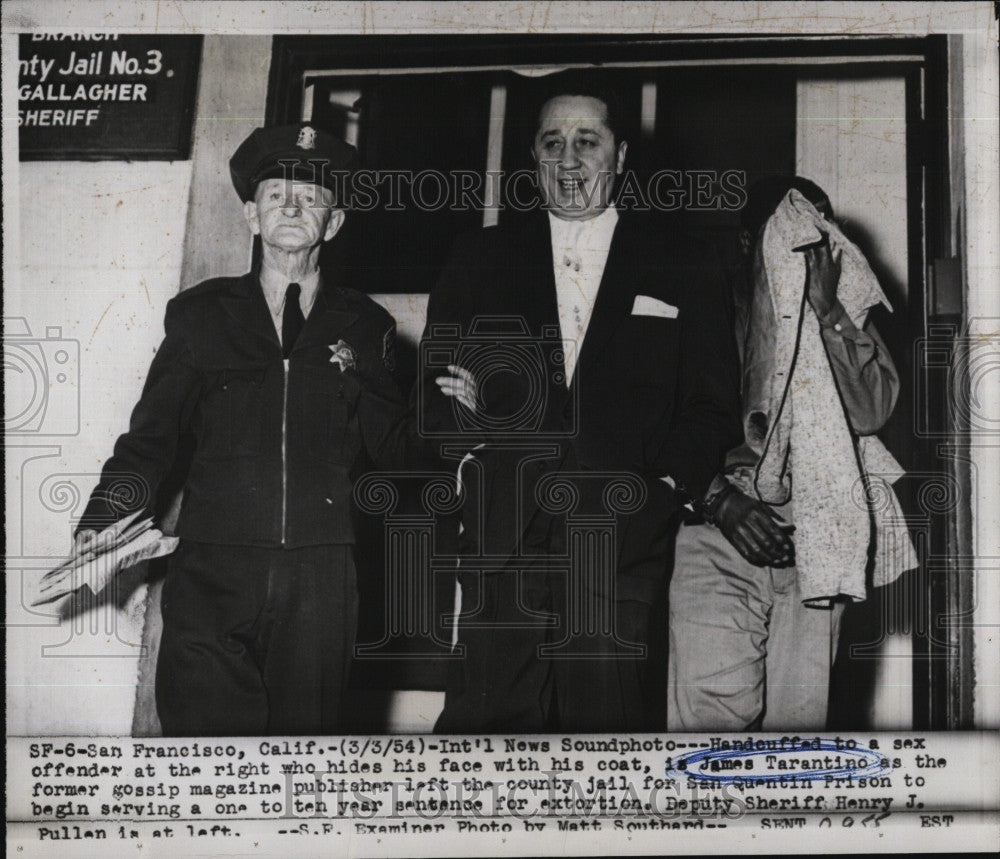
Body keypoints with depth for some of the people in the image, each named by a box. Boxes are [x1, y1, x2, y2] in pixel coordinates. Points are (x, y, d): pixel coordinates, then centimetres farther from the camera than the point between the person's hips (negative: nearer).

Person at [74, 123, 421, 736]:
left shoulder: (365, 328, 13)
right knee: (201, 727, -6)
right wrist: (105, 518, -5)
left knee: (305, 734, 4)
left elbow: (396, 455, 12)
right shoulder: (200, 315, 12)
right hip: (212, 576, 0)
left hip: (320, 584, 1)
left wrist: (359, 380, -2)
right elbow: (151, 438, 9)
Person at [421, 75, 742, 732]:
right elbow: (433, 385, 14)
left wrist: (665, 487, -7)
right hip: (504, 541, 1)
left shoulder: (683, 274, 12)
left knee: (608, 714, -4)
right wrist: (463, 415, -9)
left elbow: (713, 410, 9)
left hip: (621, 542, -1)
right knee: (488, 712, -7)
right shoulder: (480, 263, 16)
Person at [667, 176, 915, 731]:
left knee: (799, 715, -1)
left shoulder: (849, 315, 16)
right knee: (714, 704, -15)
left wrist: (829, 310, -5)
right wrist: (720, 498, -12)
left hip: (811, 535, 3)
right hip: (718, 532, -2)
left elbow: (873, 410, 2)